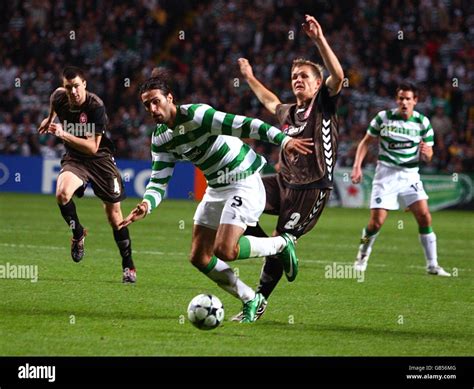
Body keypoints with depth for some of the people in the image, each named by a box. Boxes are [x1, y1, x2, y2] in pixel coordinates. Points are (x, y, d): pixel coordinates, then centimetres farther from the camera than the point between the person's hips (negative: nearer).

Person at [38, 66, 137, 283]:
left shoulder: (96, 107, -24)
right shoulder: (59, 97, -10)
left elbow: (93, 147, -26)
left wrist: (64, 134, -31)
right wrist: (50, 118, 30)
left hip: (100, 159, -3)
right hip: (74, 159, 3)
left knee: (114, 214, 2)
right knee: (62, 193, -29)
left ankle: (128, 266, 16)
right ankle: (78, 233, -1)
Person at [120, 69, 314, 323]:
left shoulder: (194, 115, -22)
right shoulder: (160, 139, 3)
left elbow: (242, 125, -28)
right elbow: (158, 181, 3)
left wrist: (283, 140, -38)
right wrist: (146, 205, -20)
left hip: (244, 181, -8)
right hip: (216, 188, 8)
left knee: (225, 250, -21)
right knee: (199, 257, 4)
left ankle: (282, 244, 4)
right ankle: (251, 301, 18)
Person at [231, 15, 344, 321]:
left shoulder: (324, 104, -3)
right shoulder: (288, 113, 16)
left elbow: (338, 75, -23)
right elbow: (271, 102, 42)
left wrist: (319, 39, -31)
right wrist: (250, 78, 50)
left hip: (312, 189, -7)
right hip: (284, 182, 7)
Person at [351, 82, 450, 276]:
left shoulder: (423, 122, 0)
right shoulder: (383, 118, -3)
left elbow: (427, 157, 5)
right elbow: (366, 142, 7)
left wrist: (426, 152, -19)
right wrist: (357, 166, -3)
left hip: (410, 175, 1)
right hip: (386, 173, -1)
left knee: (424, 216, -13)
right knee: (377, 221, -8)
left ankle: (432, 265, -4)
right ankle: (363, 256, 20)